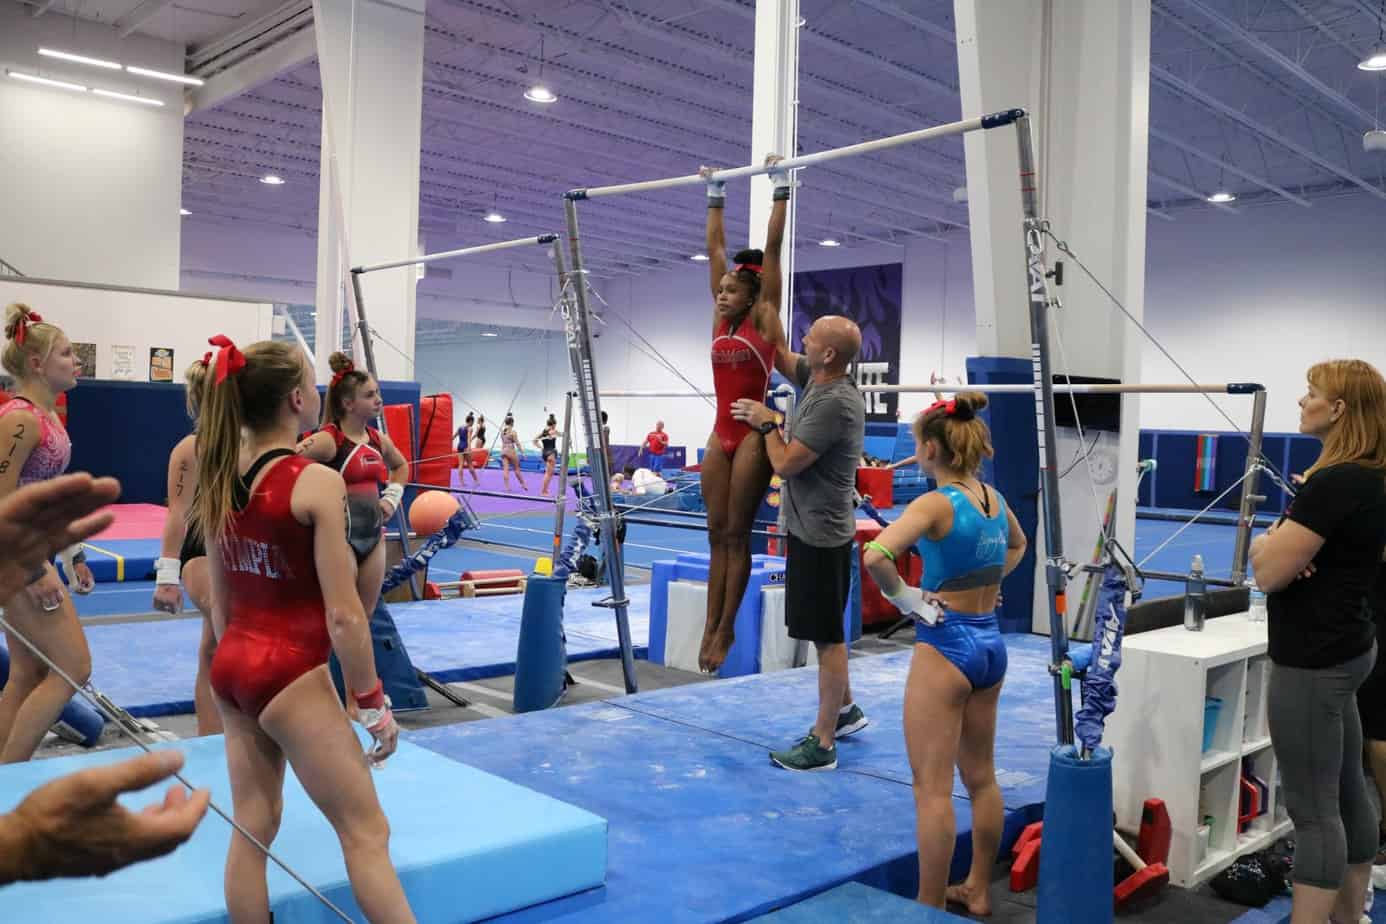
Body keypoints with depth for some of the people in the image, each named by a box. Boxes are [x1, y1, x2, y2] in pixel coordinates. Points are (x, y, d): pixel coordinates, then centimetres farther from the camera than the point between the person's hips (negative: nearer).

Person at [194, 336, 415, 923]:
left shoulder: (220, 478, 3)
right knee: (366, 832, 4)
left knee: (252, 828, 17)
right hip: (291, 677, -7)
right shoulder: (317, 482, -18)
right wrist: (373, 704, -8)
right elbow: (343, 616, -18)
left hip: (232, 667, 7)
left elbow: (219, 603, 11)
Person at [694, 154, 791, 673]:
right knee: (717, 534, 6)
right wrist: (715, 196, 19)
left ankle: (727, 630, 5)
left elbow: (772, 246, -5)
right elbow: (715, 249, 15)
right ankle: (711, 627, 10)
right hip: (721, 435, 6)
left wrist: (780, 188, -3)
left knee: (737, 534, -2)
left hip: (754, 433, -6)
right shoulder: (722, 320, 10)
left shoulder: (764, 318, -3)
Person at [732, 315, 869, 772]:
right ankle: (845, 709, 37)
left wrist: (767, 423, -7)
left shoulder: (835, 402, -24)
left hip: (820, 534, -10)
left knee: (827, 637, -3)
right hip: (809, 527, 10)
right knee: (825, 632, 21)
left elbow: (785, 463, -23)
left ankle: (822, 744, 5)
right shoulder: (817, 379, 6)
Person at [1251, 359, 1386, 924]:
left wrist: (1269, 544, -2)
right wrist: (1281, 545, -8)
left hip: (1312, 661, -10)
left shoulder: (1336, 482, -23)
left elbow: (1267, 571, -22)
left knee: (1313, 809, -3)